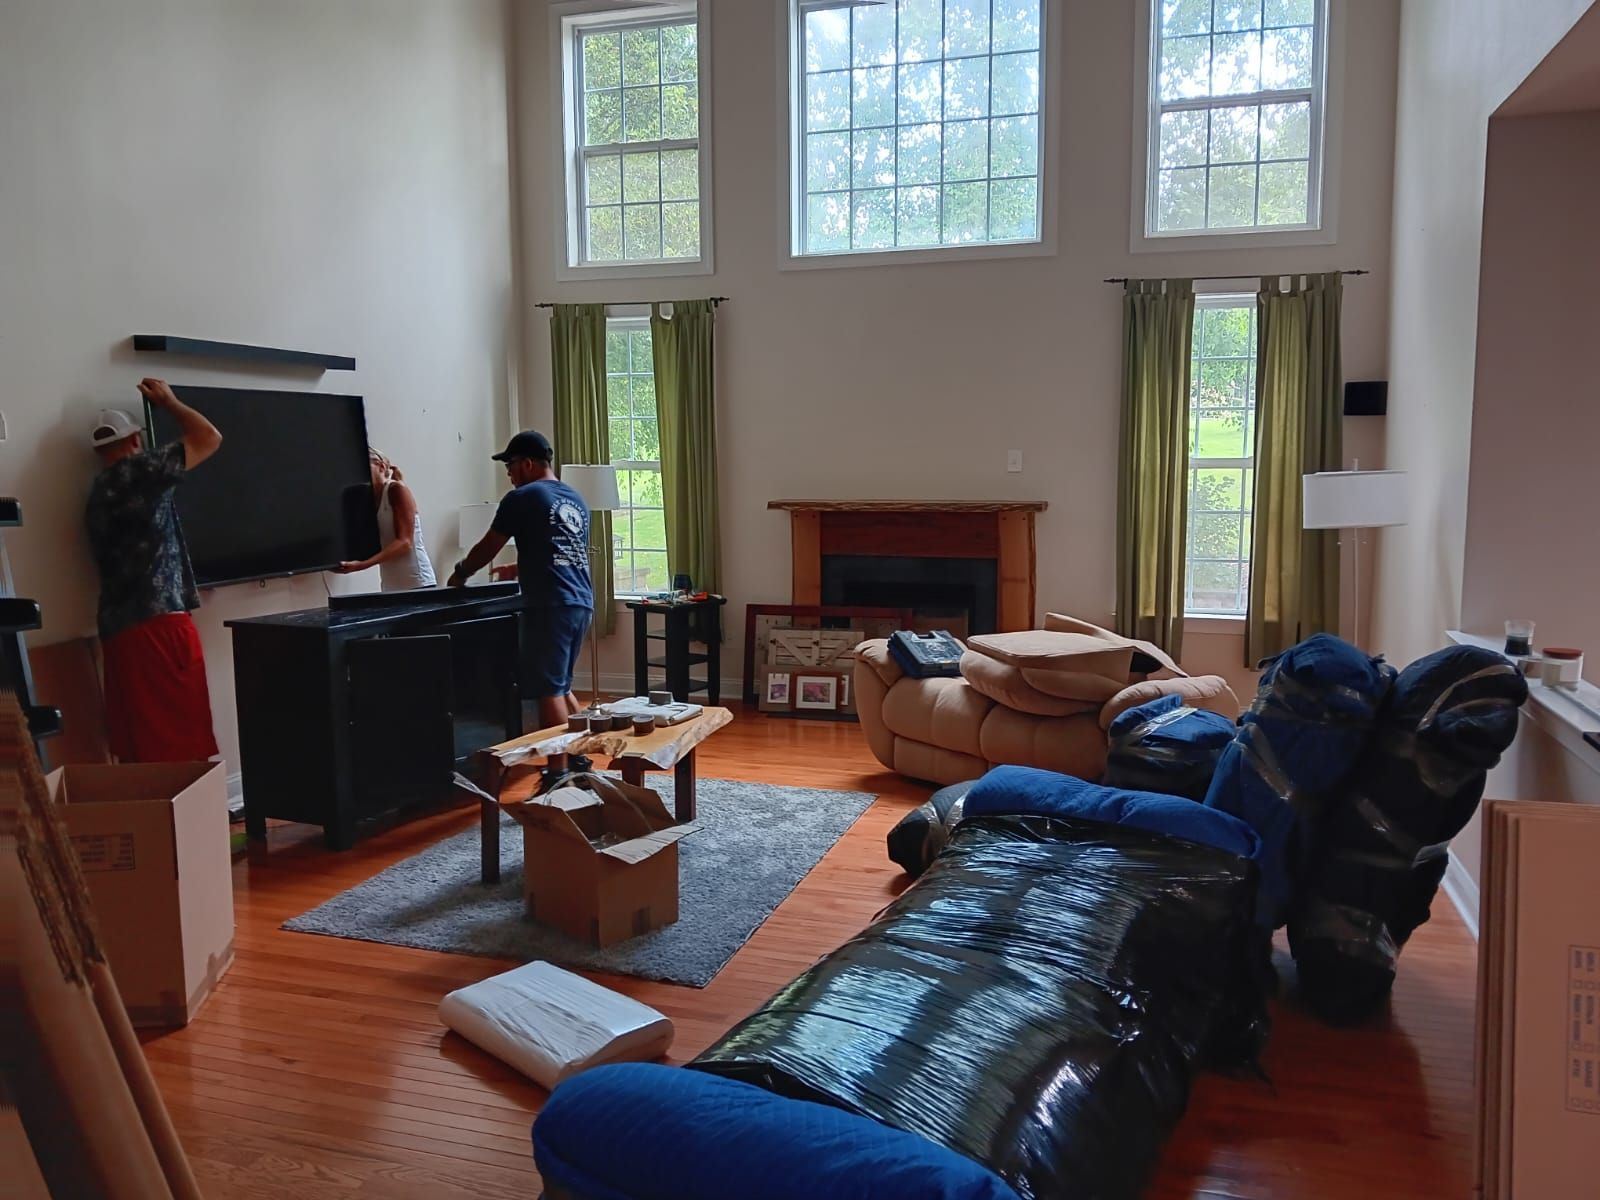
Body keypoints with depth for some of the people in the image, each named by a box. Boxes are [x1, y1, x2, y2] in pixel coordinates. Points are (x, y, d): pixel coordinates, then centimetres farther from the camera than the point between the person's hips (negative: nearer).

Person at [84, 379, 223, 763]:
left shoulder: (99, 493, 20)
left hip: (119, 628, 9)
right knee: (182, 740, -6)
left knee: (142, 741, 10)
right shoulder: (139, 471, -4)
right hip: (158, 623, -9)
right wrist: (168, 401, 16)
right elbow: (210, 438, 1)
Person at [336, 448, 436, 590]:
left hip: (417, 585, -6)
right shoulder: (369, 500, 15)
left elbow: (405, 542, -15)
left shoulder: (397, 490, -5)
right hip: (390, 588, 6)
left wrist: (363, 565, -25)